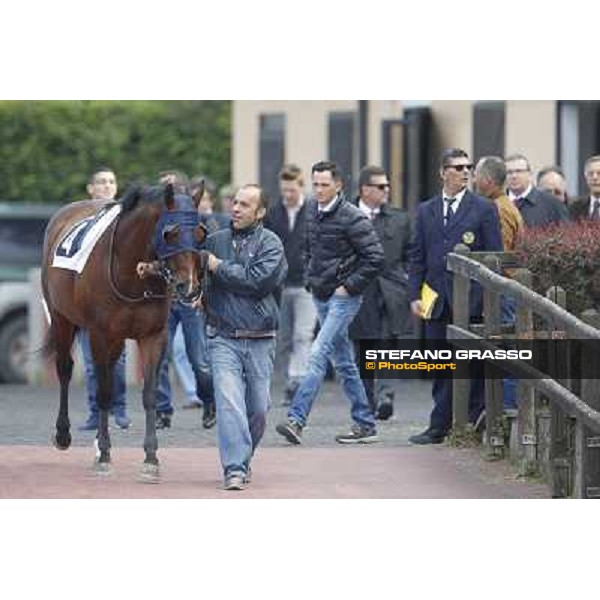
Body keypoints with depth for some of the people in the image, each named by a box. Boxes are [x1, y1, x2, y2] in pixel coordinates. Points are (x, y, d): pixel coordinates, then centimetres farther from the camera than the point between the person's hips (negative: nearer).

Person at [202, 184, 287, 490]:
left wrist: (219, 267, -11)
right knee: (228, 401, -14)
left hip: (260, 340, -1)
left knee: (258, 408, 7)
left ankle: (243, 459, 28)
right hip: (223, 338, 1)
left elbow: (257, 280, -16)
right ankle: (234, 468, -17)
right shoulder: (216, 240, 9)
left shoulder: (270, 243, -1)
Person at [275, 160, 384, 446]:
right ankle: (365, 424, 18)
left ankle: (296, 419, -23)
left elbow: (375, 257, -16)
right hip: (320, 295, 8)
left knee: (318, 355, -18)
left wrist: (349, 286, -15)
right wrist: (310, 278, 13)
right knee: (343, 362, 11)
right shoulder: (312, 211, 8)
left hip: (343, 297, -8)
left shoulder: (352, 218, -15)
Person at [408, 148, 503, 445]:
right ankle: (440, 428, 9)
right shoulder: (426, 210, 13)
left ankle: (473, 425, 6)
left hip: (471, 299, -3)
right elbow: (417, 256, 12)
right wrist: (415, 295, 2)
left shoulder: (484, 209, 2)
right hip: (437, 300, 3)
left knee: (472, 367, -1)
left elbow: (495, 256, 0)